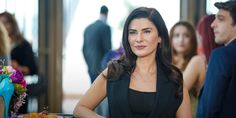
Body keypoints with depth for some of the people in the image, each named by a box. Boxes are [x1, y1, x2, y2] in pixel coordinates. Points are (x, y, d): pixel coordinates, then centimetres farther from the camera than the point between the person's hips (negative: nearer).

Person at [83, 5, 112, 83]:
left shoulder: (88, 28, 10)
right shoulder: (105, 27, -10)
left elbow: (84, 49, 14)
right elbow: (107, 48, -13)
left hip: (91, 68, 7)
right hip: (102, 68, -7)